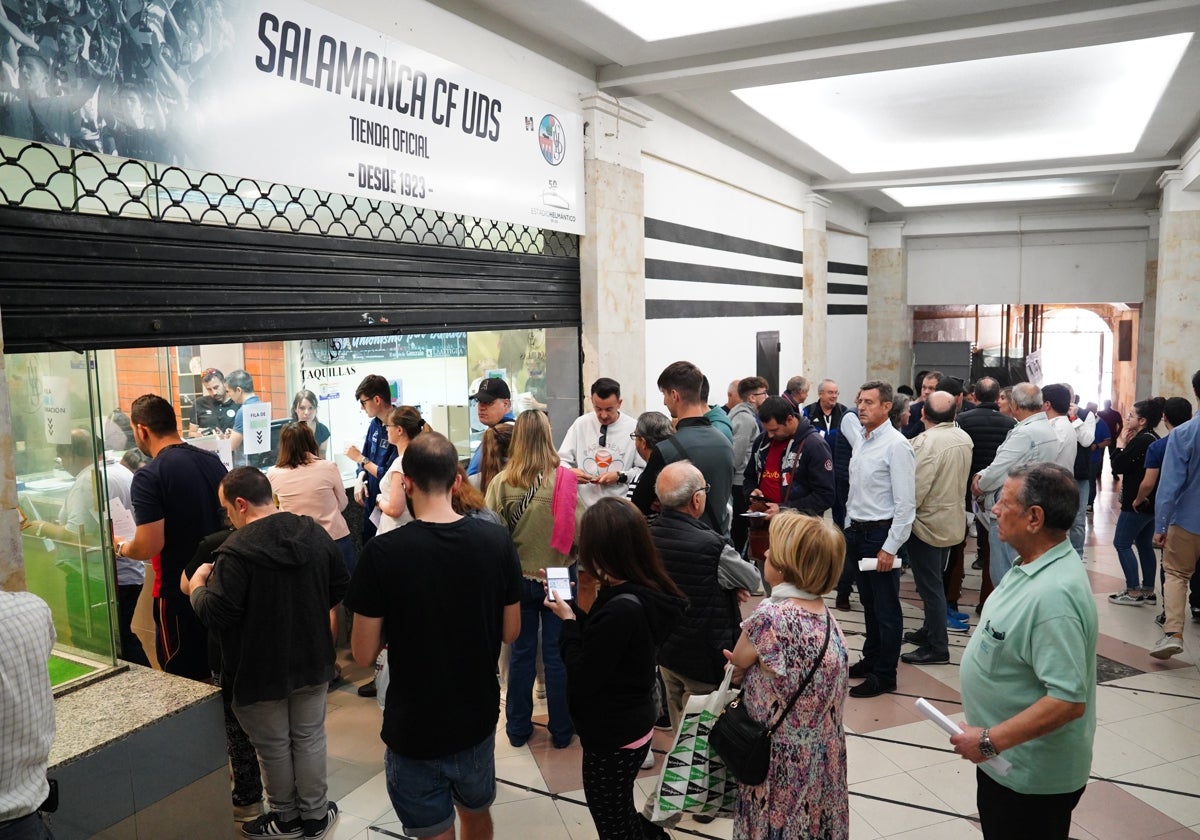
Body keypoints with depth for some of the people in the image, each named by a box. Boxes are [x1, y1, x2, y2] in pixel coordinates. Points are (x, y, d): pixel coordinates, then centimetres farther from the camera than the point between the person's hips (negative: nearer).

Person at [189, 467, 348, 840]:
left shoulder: (236, 550, -23)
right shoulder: (315, 532, -3)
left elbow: (215, 615, -22)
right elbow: (341, 586, 7)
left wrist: (197, 586, -4)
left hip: (261, 669, -5)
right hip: (313, 660, 5)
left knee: (273, 746, 15)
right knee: (309, 738, 18)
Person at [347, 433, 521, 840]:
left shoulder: (382, 552, -21)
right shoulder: (497, 540, -12)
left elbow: (364, 654, -14)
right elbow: (511, 631, -2)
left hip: (415, 728, -3)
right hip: (479, 716, 3)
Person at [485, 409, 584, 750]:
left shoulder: (501, 482, -12)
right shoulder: (563, 479, -15)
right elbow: (581, 531, -14)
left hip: (517, 578, 1)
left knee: (521, 653, 16)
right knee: (557, 655, 11)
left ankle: (518, 728, 28)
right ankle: (561, 730, 24)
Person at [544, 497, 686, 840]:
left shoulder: (622, 609, -33)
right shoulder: (645, 593, -4)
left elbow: (581, 680, -24)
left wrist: (567, 621, -13)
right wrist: (570, 608, 2)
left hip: (613, 737, -8)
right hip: (630, 726, 8)